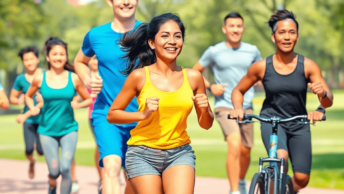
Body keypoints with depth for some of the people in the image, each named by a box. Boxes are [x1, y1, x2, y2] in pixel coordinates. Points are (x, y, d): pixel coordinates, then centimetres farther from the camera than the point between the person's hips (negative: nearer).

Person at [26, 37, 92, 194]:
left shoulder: (74, 79, -3)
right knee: (54, 170, -1)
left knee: (65, 168, -15)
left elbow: (88, 100, 8)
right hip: (47, 130, 0)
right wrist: (33, 108, -4)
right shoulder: (40, 79, -2)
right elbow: (28, 96, 16)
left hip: (69, 130, 0)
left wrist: (77, 105, -12)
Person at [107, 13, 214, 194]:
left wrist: (204, 110, -10)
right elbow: (112, 115, -2)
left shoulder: (193, 77, 2)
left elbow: (206, 125, 12)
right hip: (143, 154, -1)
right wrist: (142, 114, -17)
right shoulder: (139, 76, -5)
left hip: (180, 153, 2)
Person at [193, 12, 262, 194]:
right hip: (224, 106, -3)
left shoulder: (252, 51, 6)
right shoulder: (214, 52, 0)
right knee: (234, 145, -23)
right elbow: (195, 72, 10)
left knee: (245, 151, 9)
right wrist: (210, 87, -4)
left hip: (246, 106, 3)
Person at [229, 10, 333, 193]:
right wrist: (238, 109, -15)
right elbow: (238, 91, 5)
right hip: (271, 121, -2)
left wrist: (323, 94, -38)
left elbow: (329, 100, -14)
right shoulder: (262, 66, -8)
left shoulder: (308, 65, -9)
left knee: (301, 179, -2)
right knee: (281, 158, -32)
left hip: (299, 125, 2)